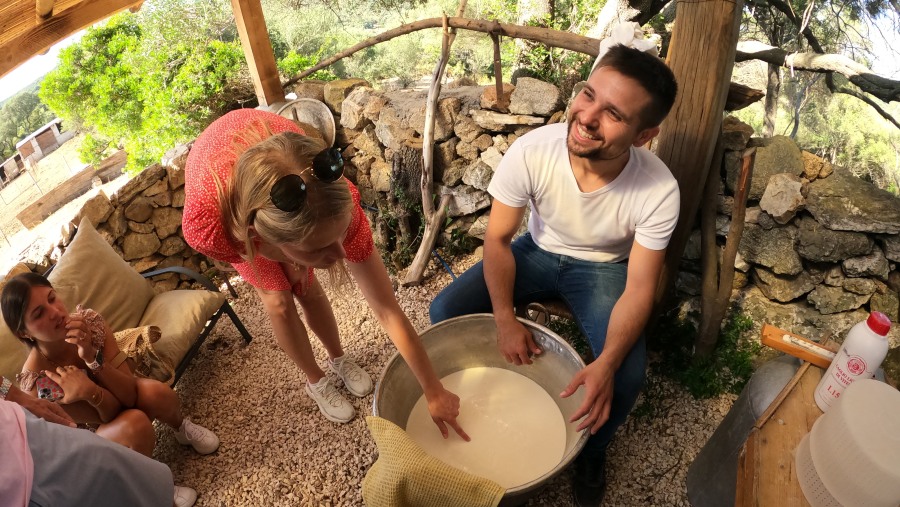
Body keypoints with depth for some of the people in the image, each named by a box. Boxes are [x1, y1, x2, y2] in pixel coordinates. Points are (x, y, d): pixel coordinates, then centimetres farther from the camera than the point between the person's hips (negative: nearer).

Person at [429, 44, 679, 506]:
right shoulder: (531, 151, -29)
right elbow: (498, 237, -15)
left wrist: (606, 364, -37)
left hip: (604, 269, -1)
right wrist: (505, 320, -23)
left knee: (626, 378, -23)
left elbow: (639, 289, -22)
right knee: (445, 313, -12)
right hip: (538, 252, 2)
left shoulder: (659, 191, -30)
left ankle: (592, 450, 14)